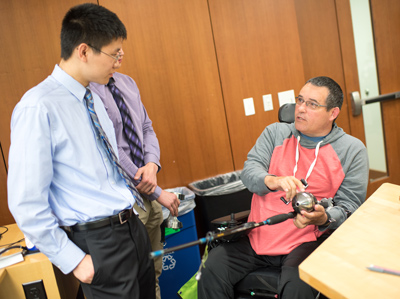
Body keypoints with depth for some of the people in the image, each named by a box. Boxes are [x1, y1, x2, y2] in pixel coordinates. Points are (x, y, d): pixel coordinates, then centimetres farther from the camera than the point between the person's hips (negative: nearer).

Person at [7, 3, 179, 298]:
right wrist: (74, 260, -15)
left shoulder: (94, 98, 6)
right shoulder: (38, 108, -20)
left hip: (133, 226, 8)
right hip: (98, 240, -8)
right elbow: (26, 204, -19)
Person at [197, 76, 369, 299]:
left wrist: (323, 219, -22)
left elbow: (349, 206, 1)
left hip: (307, 239, -2)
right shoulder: (275, 133, 9)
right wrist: (272, 181, -25)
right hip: (258, 235, 3)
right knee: (213, 270, -19)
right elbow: (249, 171, -2)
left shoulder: (352, 150, 3)